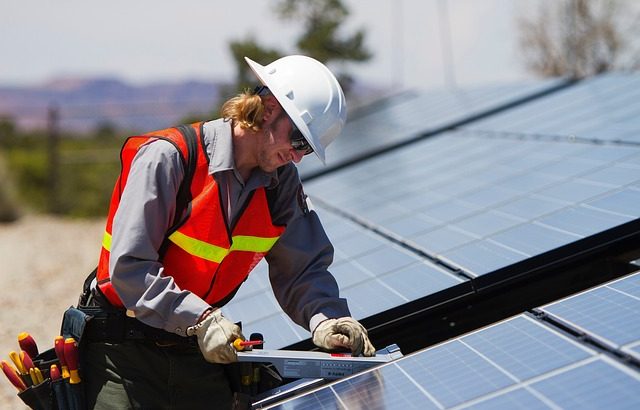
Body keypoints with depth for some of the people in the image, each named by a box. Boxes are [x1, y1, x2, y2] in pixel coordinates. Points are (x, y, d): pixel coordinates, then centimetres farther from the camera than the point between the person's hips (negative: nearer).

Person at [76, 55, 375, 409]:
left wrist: (324, 318, -20)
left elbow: (303, 269, 1)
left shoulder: (281, 184, 1)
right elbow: (129, 267, -22)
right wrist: (200, 320, -30)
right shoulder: (167, 156, -18)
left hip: (200, 353, 5)